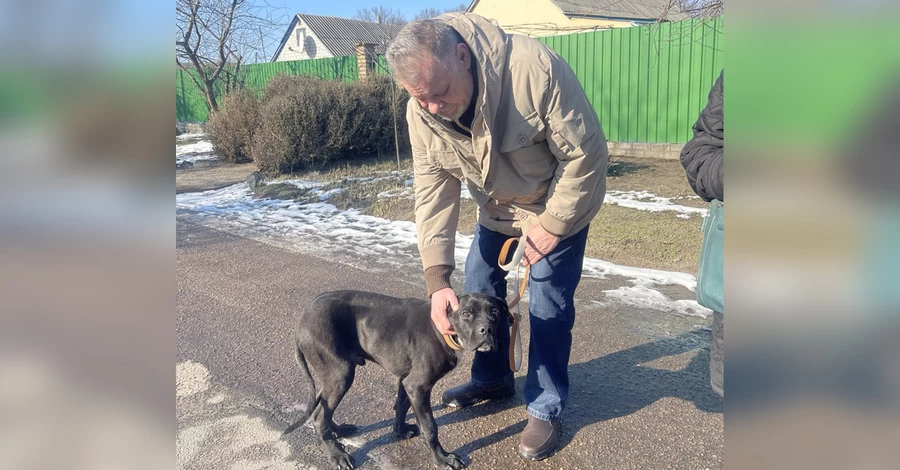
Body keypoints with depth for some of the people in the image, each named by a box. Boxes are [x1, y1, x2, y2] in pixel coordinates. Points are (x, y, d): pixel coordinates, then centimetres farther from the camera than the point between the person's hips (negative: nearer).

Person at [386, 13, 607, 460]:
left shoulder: (534, 68, -38)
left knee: (547, 305, -4)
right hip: (496, 208, 5)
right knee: (477, 287, 10)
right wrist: (437, 278, -25)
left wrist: (552, 224, -23)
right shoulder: (421, 111, -21)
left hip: (559, 202, -5)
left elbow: (586, 151, -28)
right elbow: (432, 192, -18)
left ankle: (545, 408, 16)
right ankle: (492, 378, 34)